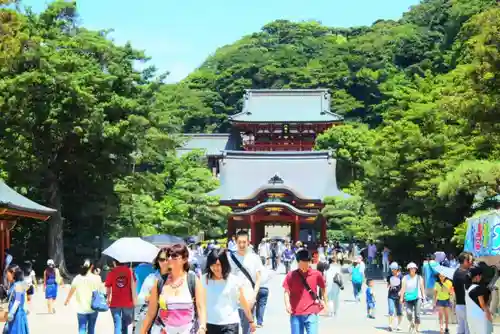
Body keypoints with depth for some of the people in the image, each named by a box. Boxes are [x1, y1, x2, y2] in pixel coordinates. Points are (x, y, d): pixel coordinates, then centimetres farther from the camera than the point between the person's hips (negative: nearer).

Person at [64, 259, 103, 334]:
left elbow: (71, 291, 8)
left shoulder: (77, 278, -3)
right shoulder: (97, 278, -8)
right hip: (93, 308, 0)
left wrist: (67, 300, 24)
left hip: (81, 308, 0)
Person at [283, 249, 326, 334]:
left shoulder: (316, 274, 0)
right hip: (295, 314, 1)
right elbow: (287, 292, 2)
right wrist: (287, 304, -14)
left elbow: (323, 289, 14)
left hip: (311, 313, -1)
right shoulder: (291, 275, 0)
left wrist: (325, 303, 15)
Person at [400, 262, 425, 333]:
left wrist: (423, 296, 8)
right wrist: (401, 298, -5)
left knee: (417, 314, -9)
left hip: (417, 298, 0)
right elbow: (403, 288, 2)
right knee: (408, 312, -16)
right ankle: (411, 324, 14)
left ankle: (417, 329, 3)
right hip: (408, 298, 0)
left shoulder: (419, 278, 6)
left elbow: (422, 288, 11)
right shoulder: (405, 278, 5)